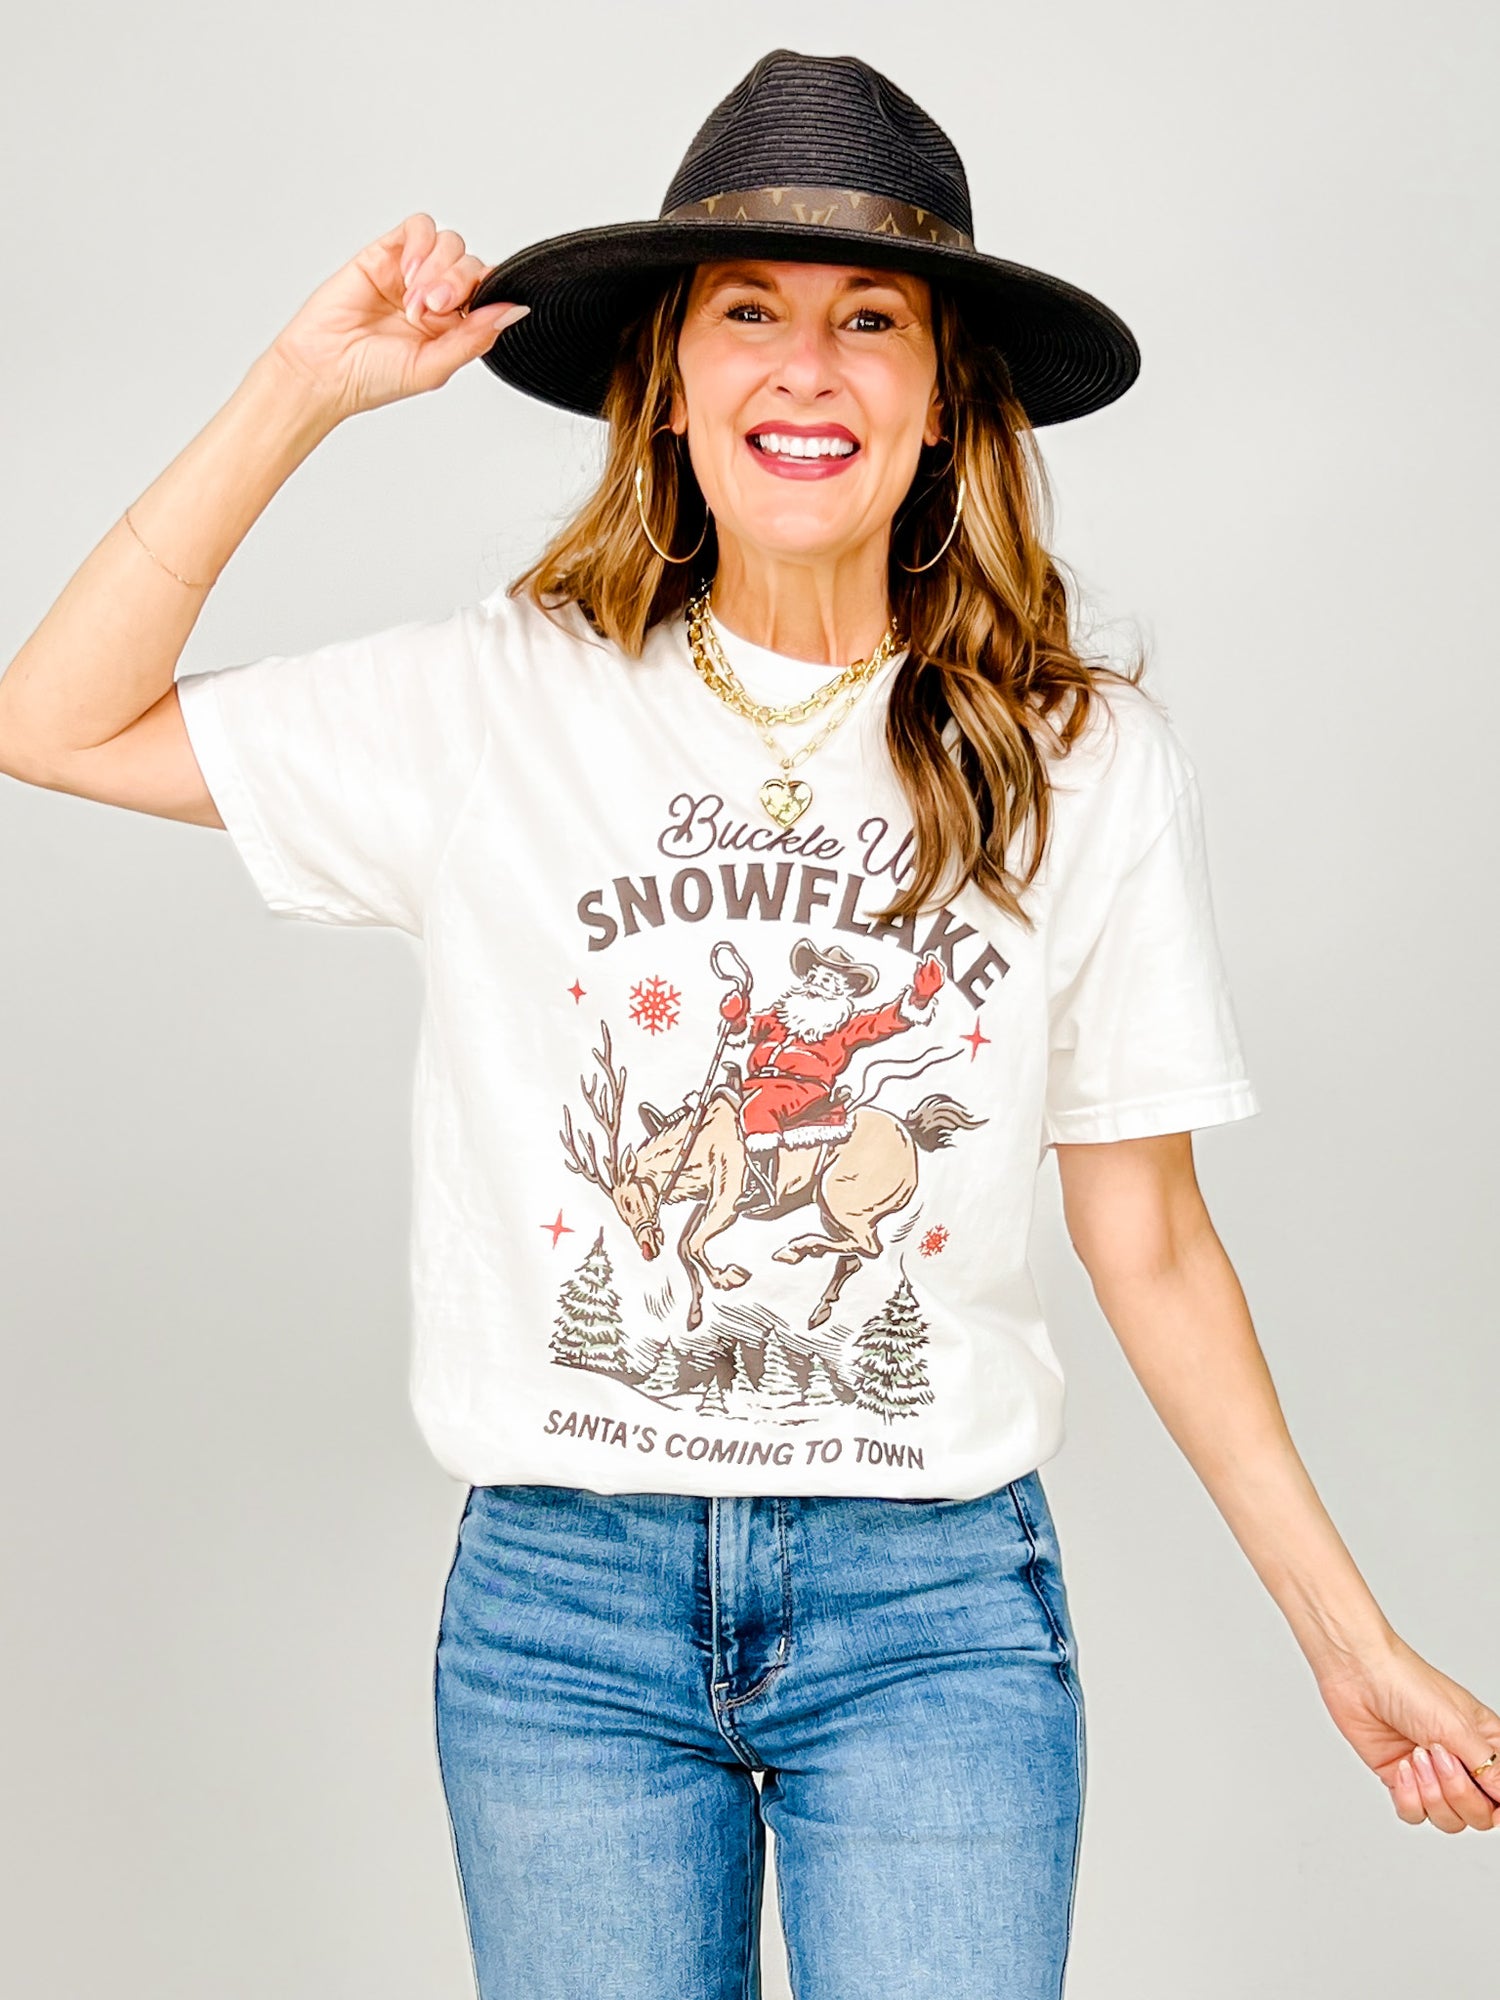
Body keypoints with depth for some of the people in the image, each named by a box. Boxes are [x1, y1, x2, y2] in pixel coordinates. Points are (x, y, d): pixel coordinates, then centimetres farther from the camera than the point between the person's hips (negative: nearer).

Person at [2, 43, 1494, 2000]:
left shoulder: (1085, 760, -2)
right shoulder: (502, 705, -1)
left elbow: (1150, 1245, 4)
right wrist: (304, 388, -5)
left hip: (939, 1605, 0)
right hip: (560, 1599, 1)